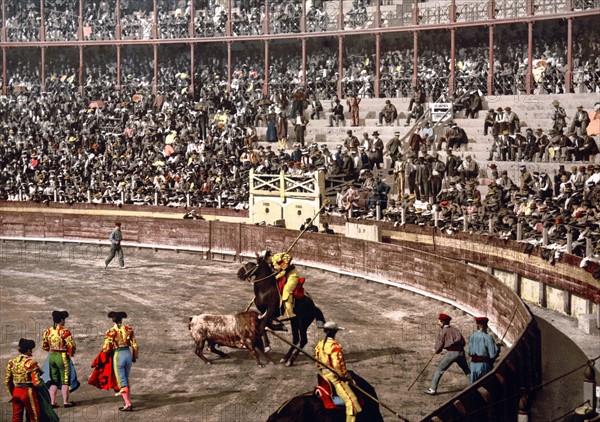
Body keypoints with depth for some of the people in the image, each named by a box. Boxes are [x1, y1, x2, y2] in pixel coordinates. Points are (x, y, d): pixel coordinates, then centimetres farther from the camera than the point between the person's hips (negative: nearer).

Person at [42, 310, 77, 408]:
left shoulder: (48, 331, 3)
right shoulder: (64, 331, -16)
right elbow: (71, 345, -20)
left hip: (51, 357, 6)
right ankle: (66, 401, 10)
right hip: (62, 357, -6)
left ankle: (52, 402, 13)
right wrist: (71, 353, -1)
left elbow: (44, 346, 9)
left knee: (54, 380, 14)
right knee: (65, 380, 6)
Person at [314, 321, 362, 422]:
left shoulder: (319, 344, 6)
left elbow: (318, 363, 14)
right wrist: (346, 376, -11)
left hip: (324, 375, 10)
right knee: (351, 400, -12)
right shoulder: (335, 346, -20)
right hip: (335, 376, -10)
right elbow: (338, 365, -24)